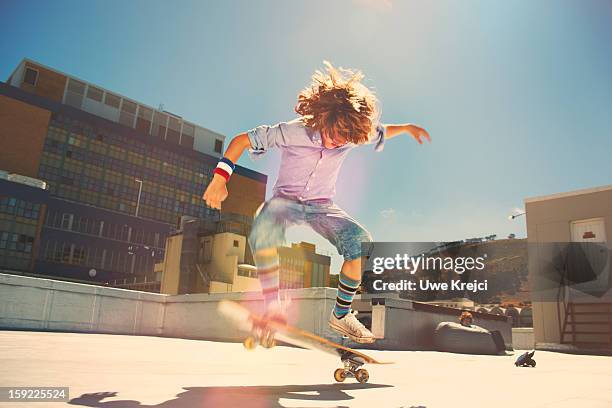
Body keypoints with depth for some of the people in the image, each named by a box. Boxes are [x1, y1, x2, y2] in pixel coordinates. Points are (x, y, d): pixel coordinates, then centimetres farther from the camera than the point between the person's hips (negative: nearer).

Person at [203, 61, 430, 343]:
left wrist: (406, 128, 1)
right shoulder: (294, 132, -22)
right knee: (265, 228, -40)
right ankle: (273, 309, -30)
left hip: (322, 206, 3)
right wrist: (220, 178, -24)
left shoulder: (352, 135, -10)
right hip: (285, 200, -3)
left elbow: (380, 133, 15)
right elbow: (242, 140, -16)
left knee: (362, 243, -23)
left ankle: (341, 315, -6)